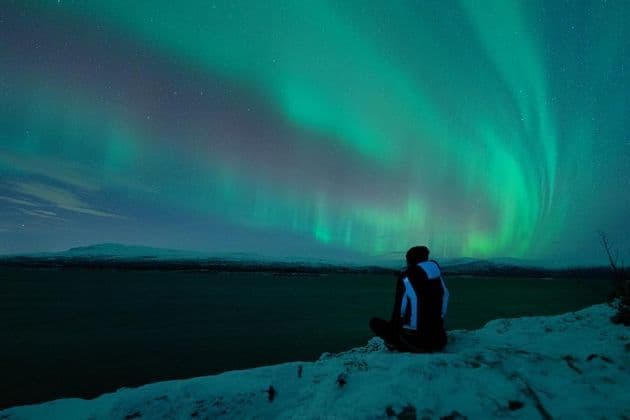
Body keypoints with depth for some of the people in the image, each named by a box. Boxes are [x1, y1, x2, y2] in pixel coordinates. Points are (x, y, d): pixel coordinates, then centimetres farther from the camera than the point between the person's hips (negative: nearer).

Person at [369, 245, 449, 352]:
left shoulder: (406, 277, -10)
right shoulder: (437, 276, 5)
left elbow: (398, 312, -7)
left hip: (415, 341, -6)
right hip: (439, 342, 6)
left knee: (375, 322, 7)